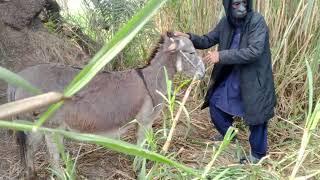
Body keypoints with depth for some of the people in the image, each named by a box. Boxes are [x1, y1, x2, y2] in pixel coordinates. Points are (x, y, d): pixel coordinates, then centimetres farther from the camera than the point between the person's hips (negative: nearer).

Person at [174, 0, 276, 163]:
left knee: (256, 115, 4)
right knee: (215, 104, 16)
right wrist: (189, 38, -14)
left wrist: (221, 55, -31)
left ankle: (257, 154, 28)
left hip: (254, 79, -6)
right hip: (230, 76, 6)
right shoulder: (226, 22, -3)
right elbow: (208, 40, 5)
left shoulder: (257, 21, -21)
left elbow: (254, 51, -30)